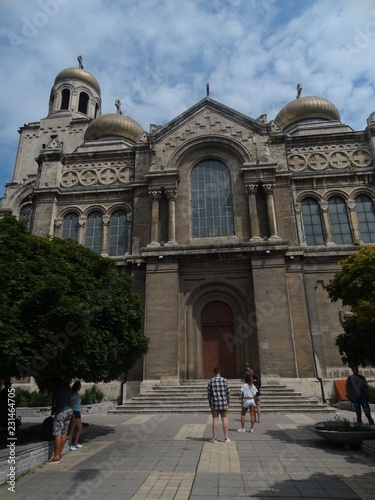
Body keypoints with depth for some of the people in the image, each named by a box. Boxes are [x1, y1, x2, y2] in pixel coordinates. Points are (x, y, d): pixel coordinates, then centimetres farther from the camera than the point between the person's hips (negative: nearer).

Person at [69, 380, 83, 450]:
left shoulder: (77, 394, 15)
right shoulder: (73, 394, -12)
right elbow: (71, 404, -17)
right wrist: (73, 415, -20)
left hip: (77, 413, 9)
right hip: (74, 412, -9)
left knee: (80, 428, 13)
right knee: (72, 429, -3)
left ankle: (75, 443, 22)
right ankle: (70, 445, 5)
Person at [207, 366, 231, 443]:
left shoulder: (211, 381, -6)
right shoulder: (224, 380, -5)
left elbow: (209, 393, -2)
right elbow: (228, 392, -2)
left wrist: (209, 402, 11)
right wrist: (228, 401, 10)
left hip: (214, 403, 0)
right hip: (223, 402, 0)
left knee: (215, 419, 5)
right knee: (224, 419, 8)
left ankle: (214, 438, 10)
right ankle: (226, 438, 13)